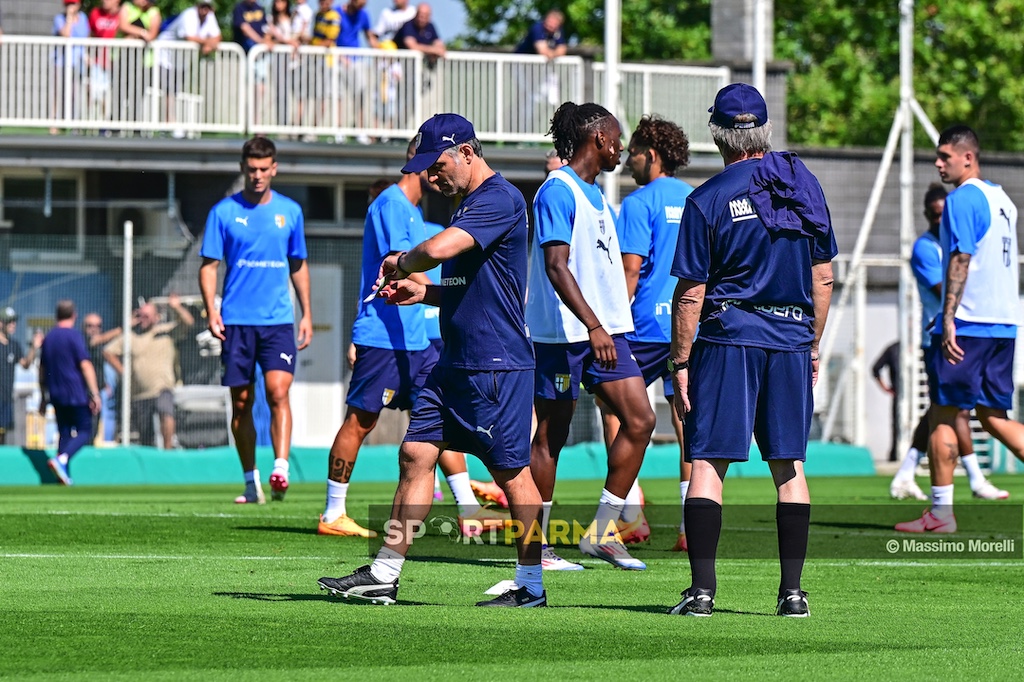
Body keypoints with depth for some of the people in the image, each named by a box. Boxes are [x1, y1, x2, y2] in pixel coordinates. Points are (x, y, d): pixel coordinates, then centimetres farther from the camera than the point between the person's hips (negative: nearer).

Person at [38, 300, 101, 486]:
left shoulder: (49, 337, 12)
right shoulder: (74, 335, -8)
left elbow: (42, 370, 18)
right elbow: (85, 365, -14)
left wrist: (44, 397, 25)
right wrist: (95, 394, -14)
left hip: (56, 394, 6)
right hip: (76, 393, -6)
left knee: (64, 433, 12)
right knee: (84, 431, -1)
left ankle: (64, 476, 5)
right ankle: (61, 459, -23)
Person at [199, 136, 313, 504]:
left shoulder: (289, 211, 8)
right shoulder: (224, 211, 2)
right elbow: (208, 266, 3)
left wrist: (307, 314, 13)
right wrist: (211, 311, -9)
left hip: (278, 319, 0)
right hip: (237, 321, 0)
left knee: (278, 391, -17)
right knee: (241, 402, 4)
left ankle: (280, 470, -22)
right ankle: (251, 480, 13)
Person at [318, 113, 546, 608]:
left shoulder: (500, 199, -14)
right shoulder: (468, 203, 18)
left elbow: (439, 249, -29)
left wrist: (402, 262, -8)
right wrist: (423, 292, 12)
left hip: (497, 364, -10)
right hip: (455, 362, 10)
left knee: (511, 470, -2)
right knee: (415, 453, 5)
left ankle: (531, 586, 7)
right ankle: (383, 576, 5)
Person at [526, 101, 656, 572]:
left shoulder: (596, 195, 18)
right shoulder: (557, 191, -12)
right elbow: (556, 266, -20)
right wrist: (593, 326, -27)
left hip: (605, 329, 9)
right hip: (562, 333, -9)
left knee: (639, 420, 0)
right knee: (552, 435, -2)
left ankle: (603, 533, 7)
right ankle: (535, 546, 5)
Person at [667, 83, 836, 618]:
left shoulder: (709, 199, -7)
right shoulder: (803, 185, 5)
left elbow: (690, 294, -7)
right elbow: (823, 278, 9)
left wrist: (679, 363, -1)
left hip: (728, 339, -4)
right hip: (792, 341, 4)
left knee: (707, 461, 0)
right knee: (789, 465, 9)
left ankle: (702, 588, -7)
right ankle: (792, 590, 7)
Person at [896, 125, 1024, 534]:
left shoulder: (962, 200, -10)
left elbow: (960, 261, -18)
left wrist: (948, 318, -19)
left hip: (966, 326, -8)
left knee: (943, 415, -2)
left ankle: (941, 511, -2)